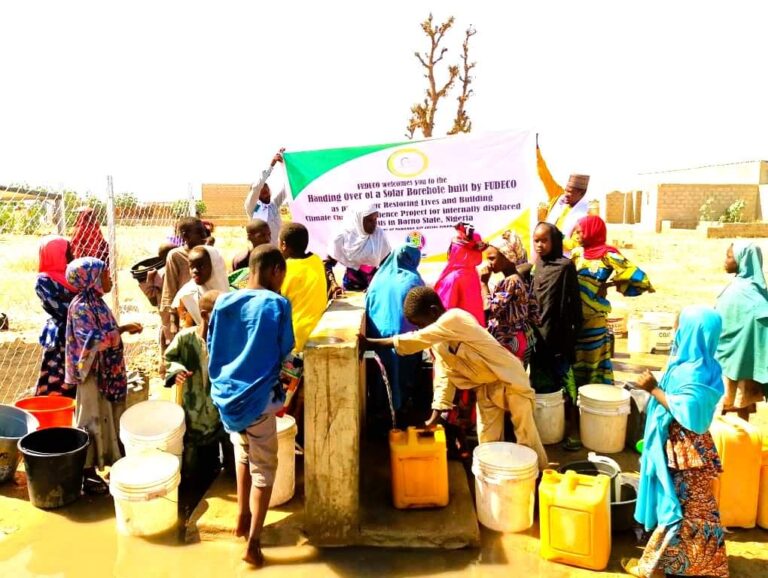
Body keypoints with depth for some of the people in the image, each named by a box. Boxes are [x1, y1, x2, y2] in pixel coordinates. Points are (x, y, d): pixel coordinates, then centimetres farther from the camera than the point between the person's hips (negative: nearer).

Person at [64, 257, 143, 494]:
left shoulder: (96, 302, 10)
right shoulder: (81, 307, -18)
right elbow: (93, 341, -26)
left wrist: (123, 328, 3)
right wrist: (124, 329, -20)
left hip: (107, 371, 9)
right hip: (93, 373, -9)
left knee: (107, 417, 16)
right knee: (92, 420, 0)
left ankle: (108, 460, 29)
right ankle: (87, 473, 11)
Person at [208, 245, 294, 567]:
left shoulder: (223, 302, 2)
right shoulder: (276, 304, -14)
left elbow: (212, 347, 9)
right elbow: (285, 352, -9)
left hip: (226, 393, 6)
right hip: (257, 396, -6)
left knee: (243, 453, 27)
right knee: (264, 468, 7)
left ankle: (242, 519, 36)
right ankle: (253, 543, 7)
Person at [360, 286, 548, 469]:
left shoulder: (454, 319, -27)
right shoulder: (437, 339, 0)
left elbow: (417, 340, -34)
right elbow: (444, 374, -2)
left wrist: (372, 343, -32)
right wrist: (435, 416, -9)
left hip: (509, 379, -7)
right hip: (485, 386, 7)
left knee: (526, 439, 3)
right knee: (487, 441, 7)